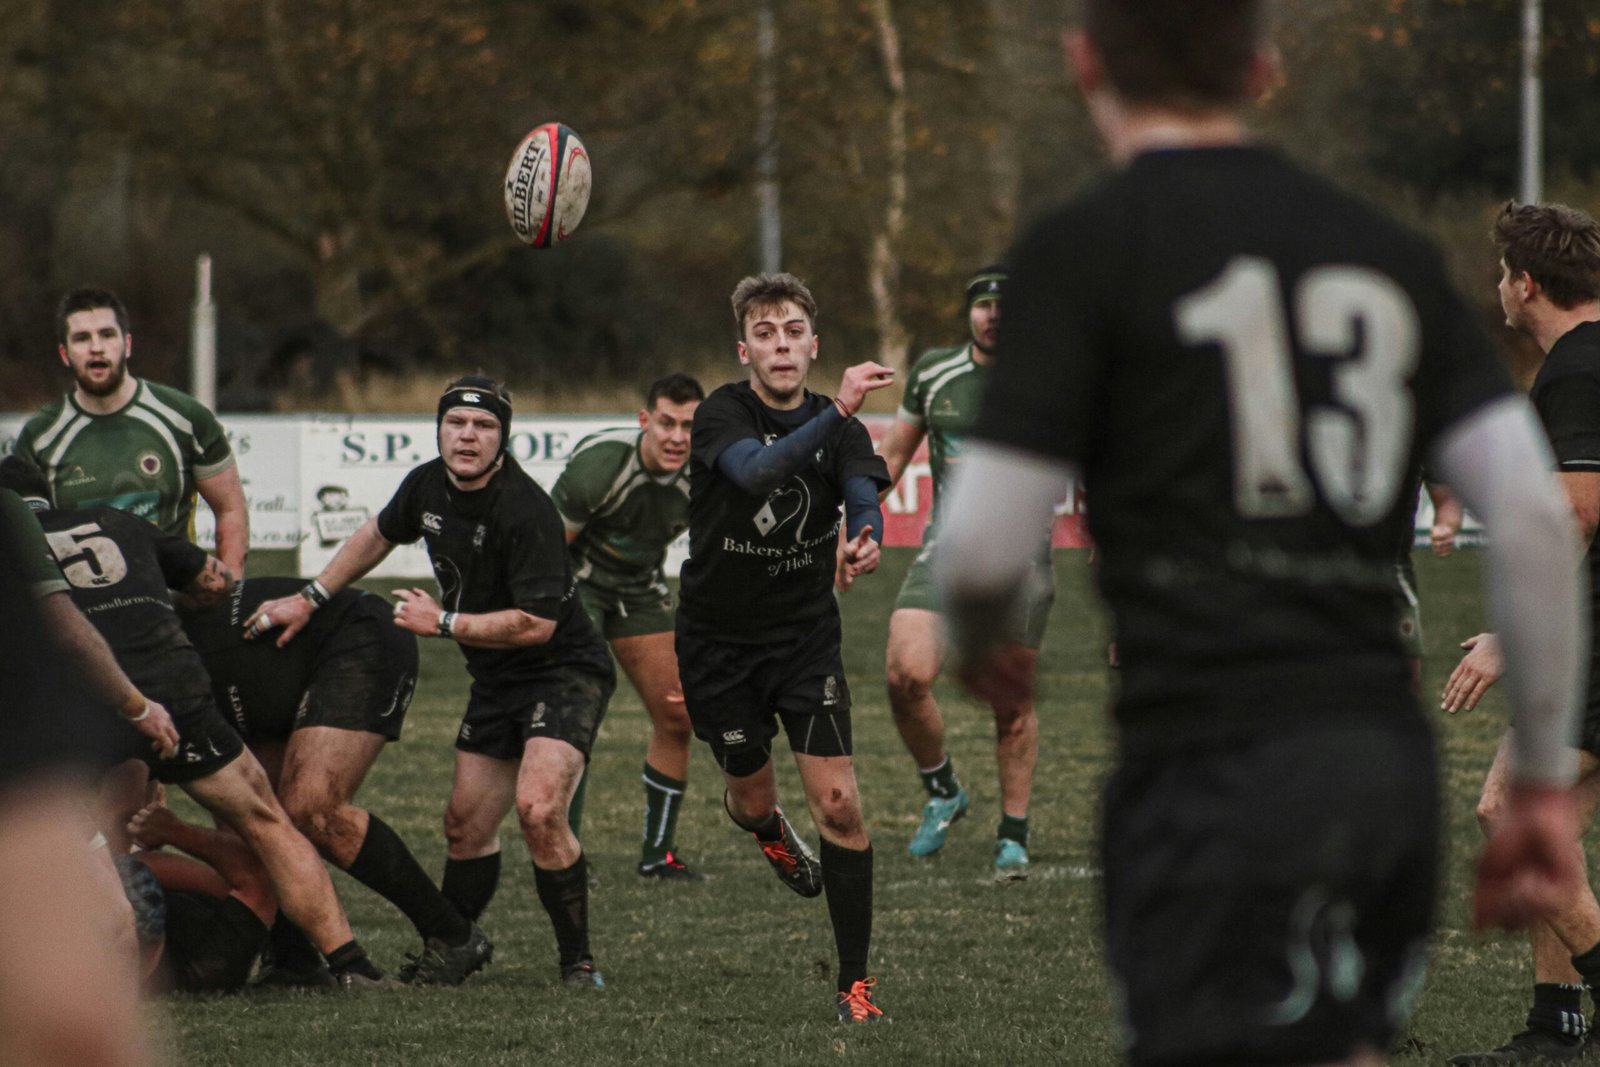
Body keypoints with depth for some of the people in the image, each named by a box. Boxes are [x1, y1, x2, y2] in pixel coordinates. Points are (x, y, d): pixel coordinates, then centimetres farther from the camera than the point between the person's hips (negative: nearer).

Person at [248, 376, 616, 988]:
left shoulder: (526, 512, -25)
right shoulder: (429, 485, 0)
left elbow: (537, 622, -26)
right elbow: (379, 535, 22)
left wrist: (443, 624, -18)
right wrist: (310, 600, 18)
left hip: (563, 672, -8)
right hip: (495, 684, 8)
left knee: (538, 808, -25)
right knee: (466, 825, 10)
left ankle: (577, 960, -13)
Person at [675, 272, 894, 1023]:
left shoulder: (839, 429, -5)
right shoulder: (721, 416, -15)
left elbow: (862, 496, -22)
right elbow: (756, 472, -36)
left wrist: (866, 541, -47)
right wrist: (838, 411, -51)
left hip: (805, 636, 1)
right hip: (718, 641, -1)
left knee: (838, 803, -11)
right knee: (753, 797, 12)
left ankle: (854, 982, -4)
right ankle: (767, 831, 53)